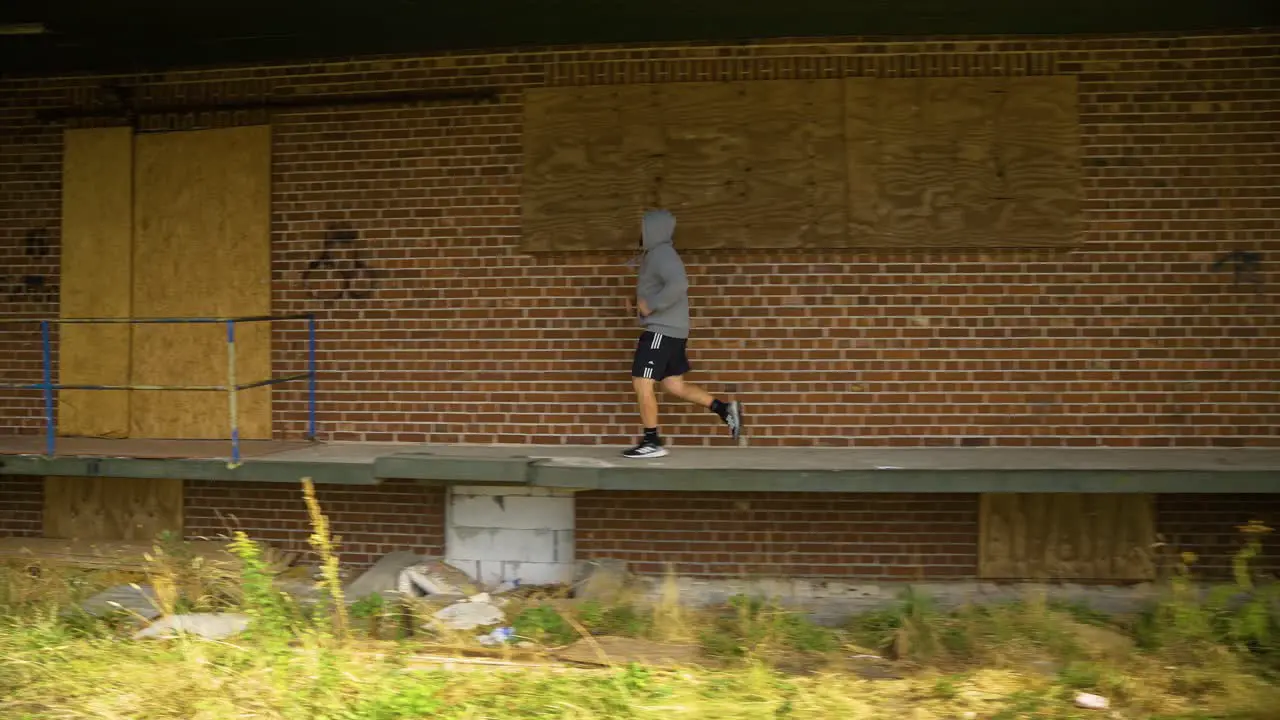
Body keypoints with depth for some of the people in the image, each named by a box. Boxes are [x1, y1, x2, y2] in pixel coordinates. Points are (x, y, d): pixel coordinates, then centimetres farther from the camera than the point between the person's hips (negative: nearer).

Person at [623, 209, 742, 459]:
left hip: (663, 331, -10)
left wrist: (651, 306, -24)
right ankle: (726, 410, 14)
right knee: (674, 386, 13)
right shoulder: (654, 254, 17)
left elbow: (679, 284, -31)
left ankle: (652, 443, 1)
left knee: (642, 384, -6)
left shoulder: (662, 253, -15)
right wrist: (638, 305, 12)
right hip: (666, 330, 10)